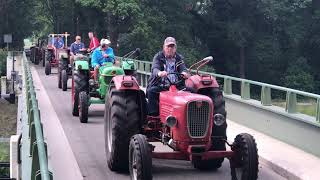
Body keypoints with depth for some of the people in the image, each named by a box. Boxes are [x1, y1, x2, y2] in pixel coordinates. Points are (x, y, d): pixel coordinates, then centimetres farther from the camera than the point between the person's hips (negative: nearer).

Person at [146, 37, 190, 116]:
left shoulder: (179, 58, 16)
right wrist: (159, 73, -42)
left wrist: (184, 73, -29)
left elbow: (183, 68, -1)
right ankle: (153, 114, -31)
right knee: (151, 91, -33)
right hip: (159, 85, -2)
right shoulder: (158, 57, 5)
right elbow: (154, 68, -14)